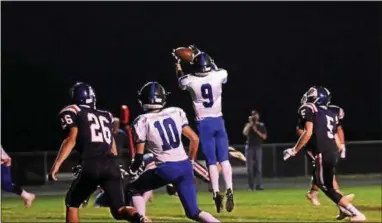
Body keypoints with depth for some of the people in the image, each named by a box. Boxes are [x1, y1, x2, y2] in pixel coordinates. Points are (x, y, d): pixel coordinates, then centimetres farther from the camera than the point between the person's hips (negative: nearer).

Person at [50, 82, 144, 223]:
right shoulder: (106, 116, 27)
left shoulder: (74, 113, 11)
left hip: (92, 166, -4)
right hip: (112, 165, 4)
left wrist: (57, 164, -9)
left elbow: (71, 140, -5)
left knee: (72, 203, 17)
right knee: (119, 210, 3)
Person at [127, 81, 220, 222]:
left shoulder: (143, 121, -3)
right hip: (184, 166, 4)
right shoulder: (176, 113, 9)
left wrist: (133, 171, 19)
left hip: (166, 169, -4)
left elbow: (139, 155, -1)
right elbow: (194, 139, 10)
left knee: (134, 189, 20)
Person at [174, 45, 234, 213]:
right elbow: (216, 70, 19)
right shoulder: (218, 76, -7)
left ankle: (216, 193, -11)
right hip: (218, 121, 2)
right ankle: (229, 190, -9)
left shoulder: (190, 81, -10)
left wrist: (177, 64, 30)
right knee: (224, 158, 4)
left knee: (211, 161, 0)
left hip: (204, 123, -2)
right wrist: (202, 55, 24)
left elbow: (181, 81, 16)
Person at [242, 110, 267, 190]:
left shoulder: (261, 125, 9)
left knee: (259, 167, -8)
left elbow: (264, 137, 1)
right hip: (249, 147, 0)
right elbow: (245, 133, -12)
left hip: (258, 147, 0)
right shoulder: (248, 125, 8)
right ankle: (251, 186, 4)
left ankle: (259, 185, -11)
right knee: (250, 168, -1)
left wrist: (256, 131, -9)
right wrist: (250, 124, -12)